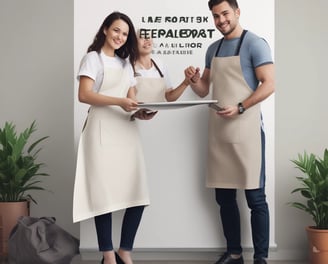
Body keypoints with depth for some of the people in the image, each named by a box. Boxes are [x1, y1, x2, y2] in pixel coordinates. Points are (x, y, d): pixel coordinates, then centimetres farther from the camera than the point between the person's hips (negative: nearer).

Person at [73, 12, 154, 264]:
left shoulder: (126, 62, 23)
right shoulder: (93, 58, 4)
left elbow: (131, 98, 18)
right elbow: (84, 95, -9)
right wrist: (119, 102, -20)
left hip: (126, 129, 6)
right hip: (103, 130, -6)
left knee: (137, 194, -2)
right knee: (105, 194, -6)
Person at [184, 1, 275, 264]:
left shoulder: (255, 43, -3)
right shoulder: (213, 49, 16)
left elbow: (269, 84, -10)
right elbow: (204, 90, 20)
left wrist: (240, 108, -20)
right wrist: (194, 80, -2)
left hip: (246, 129, -6)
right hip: (219, 130, 7)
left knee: (255, 197, -2)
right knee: (224, 196, 10)